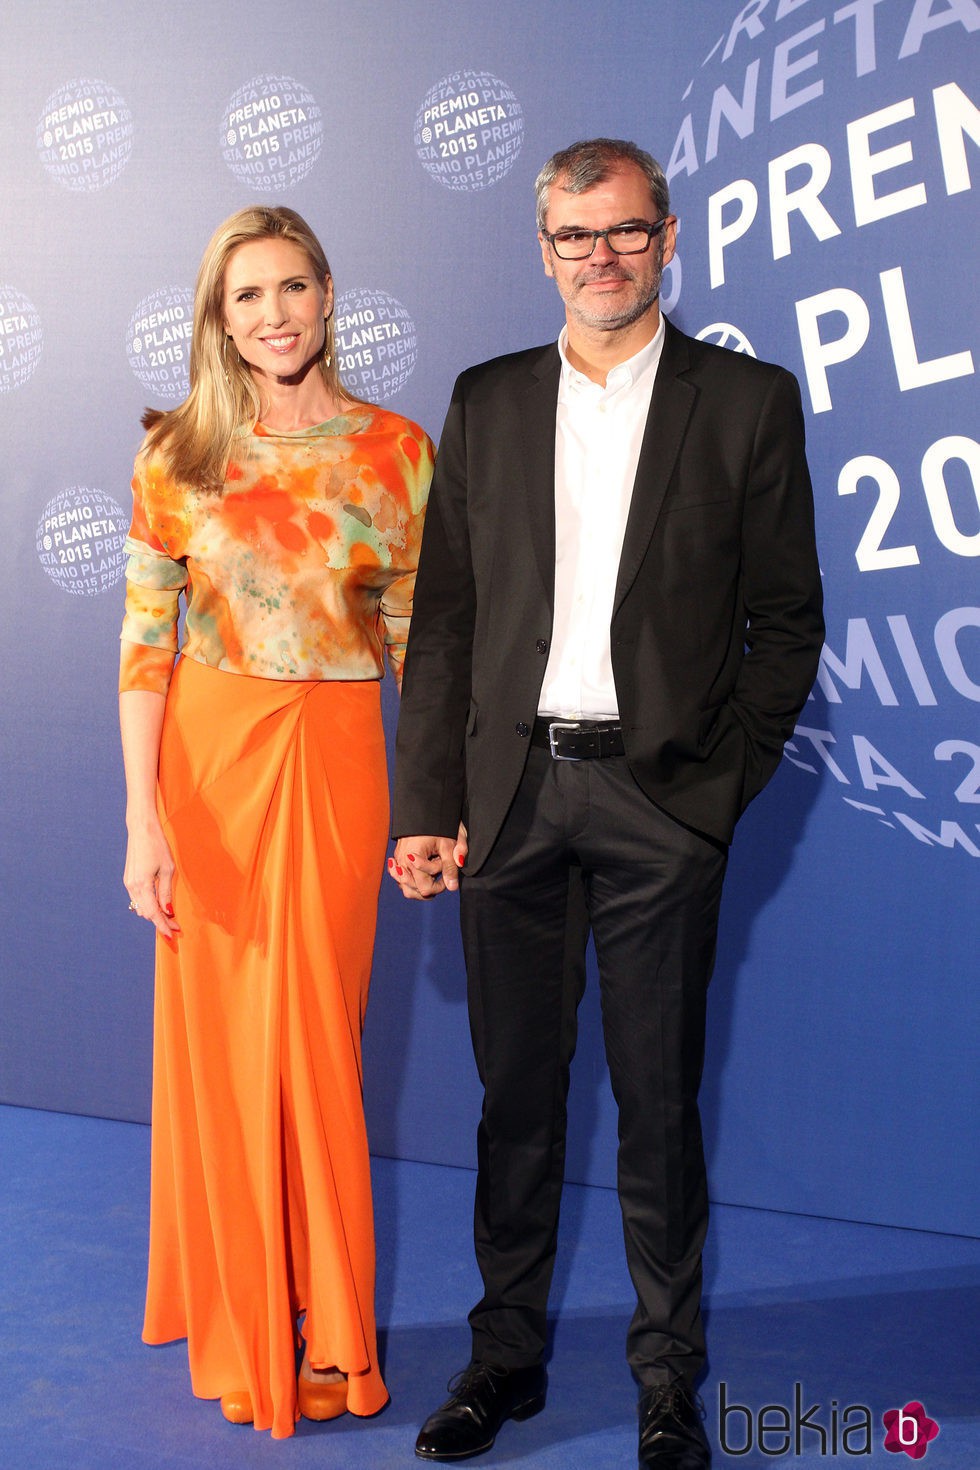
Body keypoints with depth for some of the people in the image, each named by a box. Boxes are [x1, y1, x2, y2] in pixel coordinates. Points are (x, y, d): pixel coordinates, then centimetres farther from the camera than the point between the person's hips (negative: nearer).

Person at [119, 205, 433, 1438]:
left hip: (336, 763, 0)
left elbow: (413, 639, 4)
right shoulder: (179, 452, 0)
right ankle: (238, 1326, 27)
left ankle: (327, 1333, 26)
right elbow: (144, 645, -3)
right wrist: (144, 819, -9)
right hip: (210, 758, 0)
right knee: (218, 1039, 7)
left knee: (316, 1038, 7)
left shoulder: (395, 450, 1)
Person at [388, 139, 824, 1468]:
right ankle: (507, 1353, 28)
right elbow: (443, 619, 8)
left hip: (659, 803, -2)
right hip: (508, 793, 3)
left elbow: (786, 622, 2)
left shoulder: (748, 402, 2)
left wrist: (725, 785, -7)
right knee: (516, 1093, 12)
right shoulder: (485, 403, 10)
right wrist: (427, 803, 2)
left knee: (660, 1101, 7)